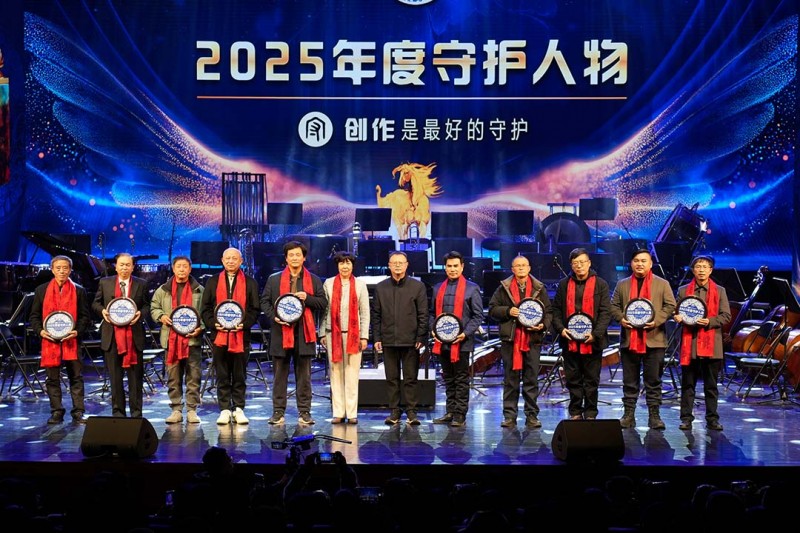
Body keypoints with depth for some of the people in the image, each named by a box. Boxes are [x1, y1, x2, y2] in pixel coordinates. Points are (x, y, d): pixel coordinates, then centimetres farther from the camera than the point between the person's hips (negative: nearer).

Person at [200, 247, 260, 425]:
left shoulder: (250, 283, 8)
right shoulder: (213, 282, 12)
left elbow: (255, 309, 5)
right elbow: (205, 308, 9)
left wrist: (244, 324, -11)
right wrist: (213, 323, -7)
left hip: (241, 336, -1)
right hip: (219, 336, 1)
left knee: (240, 376, 4)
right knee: (222, 377, 3)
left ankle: (238, 409, 11)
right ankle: (224, 410, 8)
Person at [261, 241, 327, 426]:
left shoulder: (314, 280, 11)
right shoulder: (274, 279, 11)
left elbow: (323, 303, 6)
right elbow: (265, 302, 8)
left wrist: (307, 298, -11)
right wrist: (273, 317, -9)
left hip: (304, 333, 0)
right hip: (281, 332, 0)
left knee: (304, 375, 2)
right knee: (280, 375, 4)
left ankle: (304, 412, 7)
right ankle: (278, 412, 9)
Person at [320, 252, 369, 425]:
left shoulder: (360, 285, 8)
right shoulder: (328, 284, 8)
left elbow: (365, 312, 6)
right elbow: (323, 310, 8)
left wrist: (364, 336, -1)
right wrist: (322, 333, 2)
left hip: (353, 334, -1)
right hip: (333, 333, 1)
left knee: (352, 374, -1)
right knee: (335, 373, 1)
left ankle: (352, 413, 2)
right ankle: (338, 413, 4)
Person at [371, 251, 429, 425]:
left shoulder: (418, 286, 3)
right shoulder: (380, 287, 9)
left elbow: (423, 314, 1)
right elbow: (376, 315, 9)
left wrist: (421, 337, -5)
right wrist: (376, 338, 2)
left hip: (410, 340, -2)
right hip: (389, 340, 2)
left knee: (410, 378, 2)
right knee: (392, 378, 6)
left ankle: (411, 412, 7)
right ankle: (394, 411, 12)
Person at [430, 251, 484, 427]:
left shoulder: (472, 288, 0)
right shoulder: (438, 288, 13)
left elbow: (478, 315, -3)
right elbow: (433, 313, 16)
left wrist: (465, 333, -14)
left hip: (462, 342, -4)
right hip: (442, 341, 5)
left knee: (461, 379, 0)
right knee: (448, 378, 12)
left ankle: (460, 414, 4)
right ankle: (450, 412, 19)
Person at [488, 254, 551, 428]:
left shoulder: (539, 288, 8)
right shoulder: (504, 288, 6)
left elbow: (548, 311, 10)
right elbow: (492, 309, 6)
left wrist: (543, 324, -9)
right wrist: (508, 311, -11)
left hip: (533, 339, 1)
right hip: (510, 339, 0)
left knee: (532, 379, 3)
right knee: (510, 379, 3)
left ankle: (532, 415, 10)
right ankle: (509, 416, 8)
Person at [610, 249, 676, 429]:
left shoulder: (662, 284, 6)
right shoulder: (622, 285, 12)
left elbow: (670, 306, 2)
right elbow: (614, 305, 11)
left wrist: (657, 320, -13)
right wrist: (620, 318, -9)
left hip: (654, 340, -2)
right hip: (629, 339, 2)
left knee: (653, 381, 1)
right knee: (629, 381, 6)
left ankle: (654, 415, 6)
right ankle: (629, 415, 11)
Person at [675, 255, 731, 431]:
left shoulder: (719, 291, 7)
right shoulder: (683, 290, 9)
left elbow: (726, 316, 3)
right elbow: (676, 312, 13)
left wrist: (710, 322, -14)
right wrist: (678, 318, -10)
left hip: (711, 344, 0)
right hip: (689, 343, 0)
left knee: (711, 385, 5)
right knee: (688, 384, 4)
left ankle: (712, 419, 12)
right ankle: (686, 418, 9)